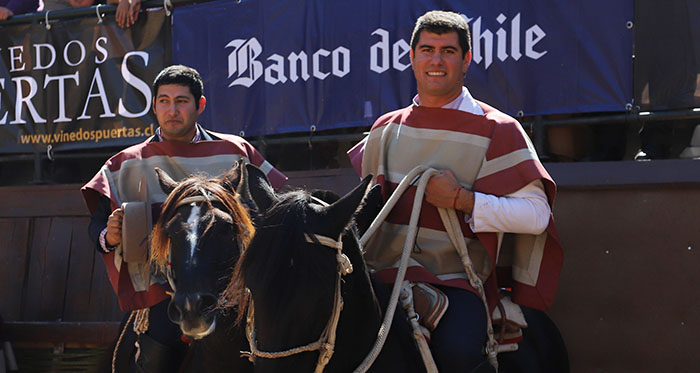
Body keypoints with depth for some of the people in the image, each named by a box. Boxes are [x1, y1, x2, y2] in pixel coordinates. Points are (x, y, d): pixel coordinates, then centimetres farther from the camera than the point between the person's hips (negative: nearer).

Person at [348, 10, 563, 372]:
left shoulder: (497, 131, 0)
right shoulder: (387, 129, 14)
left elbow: (536, 214, -6)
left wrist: (462, 199, -15)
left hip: (458, 278, -3)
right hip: (384, 272, 3)